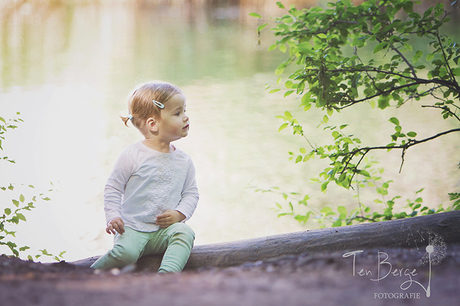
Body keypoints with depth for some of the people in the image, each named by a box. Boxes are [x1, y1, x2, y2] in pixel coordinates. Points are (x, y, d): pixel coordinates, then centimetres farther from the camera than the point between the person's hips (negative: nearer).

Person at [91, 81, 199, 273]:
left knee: (185, 233, -28)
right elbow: (113, 188, 1)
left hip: (166, 229, 4)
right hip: (133, 228, -4)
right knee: (125, 253, -31)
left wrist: (179, 214, -5)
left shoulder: (183, 161, 9)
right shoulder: (133, 156, -4)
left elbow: (191, 193, 15)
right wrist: (113, 217, -12)